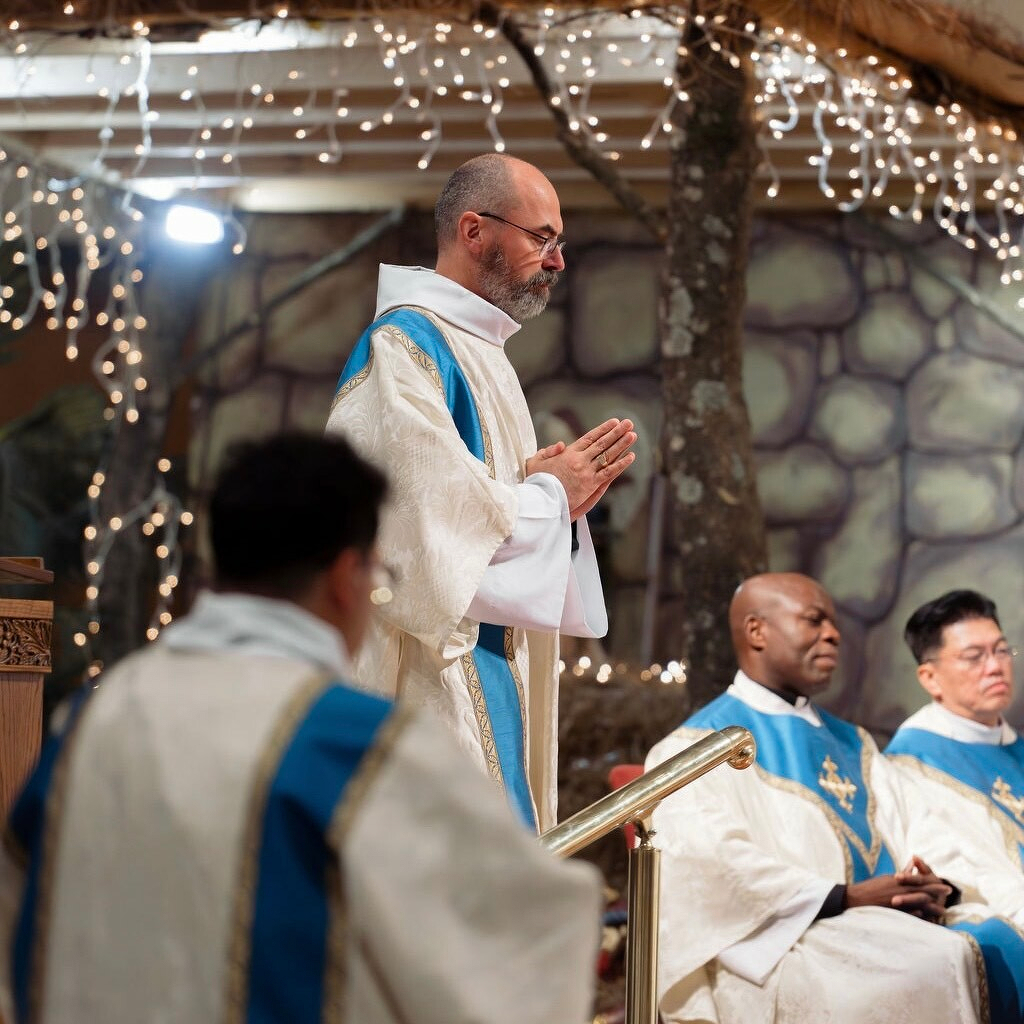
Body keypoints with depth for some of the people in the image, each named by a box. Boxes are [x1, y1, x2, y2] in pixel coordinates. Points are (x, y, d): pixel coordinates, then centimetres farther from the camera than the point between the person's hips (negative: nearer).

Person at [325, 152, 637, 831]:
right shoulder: (406, 345, -11)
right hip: (434, 667, -10)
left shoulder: (484, 355, 20)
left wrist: (565, 494, 5)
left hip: (490, 671, 10)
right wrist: (549, 495, -6)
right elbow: (433, 507, -22)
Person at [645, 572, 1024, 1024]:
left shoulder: (851, 744, 27)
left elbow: (913, 839, 18)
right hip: (789, 946, -6)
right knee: (945, 966, -31)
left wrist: (933, 890, -6)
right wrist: (847, 898, -16)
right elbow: (714, 862, -12)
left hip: (889, 927, 6)